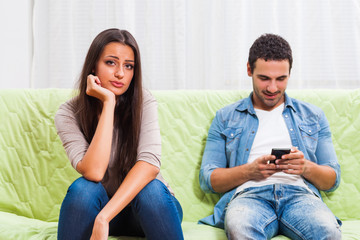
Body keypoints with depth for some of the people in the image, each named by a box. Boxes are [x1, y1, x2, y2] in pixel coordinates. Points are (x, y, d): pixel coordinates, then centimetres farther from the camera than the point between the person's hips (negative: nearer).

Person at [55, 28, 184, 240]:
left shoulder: (143, 102, -11)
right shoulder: (69, 115, -11)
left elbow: (149, 163, -27)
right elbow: (93, 172, -27)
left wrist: (103, 218, -37)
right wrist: (108, 102, -27)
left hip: (149, 207, 0)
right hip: (99, 206, 0)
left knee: (151, 188, -32)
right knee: (83, 188, -31)